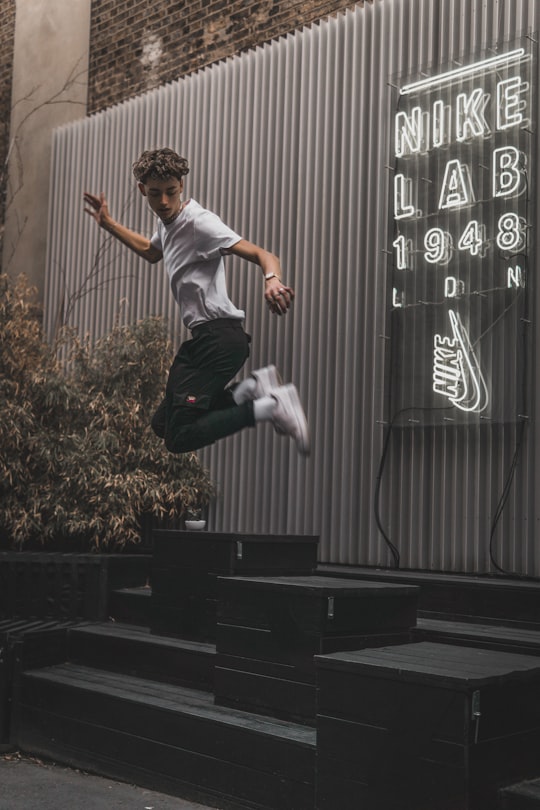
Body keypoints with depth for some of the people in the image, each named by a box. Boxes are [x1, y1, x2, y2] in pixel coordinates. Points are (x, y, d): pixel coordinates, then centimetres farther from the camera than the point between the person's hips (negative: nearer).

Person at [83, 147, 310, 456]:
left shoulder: (199, 222, -12)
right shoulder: (168, 223, 16)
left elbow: (261, 254, -23)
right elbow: (151, 252, 41)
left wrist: (272, 279, -46)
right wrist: (109, 224, 40)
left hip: (219, 336, -10)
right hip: (201, 338, 10)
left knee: (180, 437, -17)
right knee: (164, 424, 12)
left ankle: (273, 406, -16)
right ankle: (252, 388, 4)